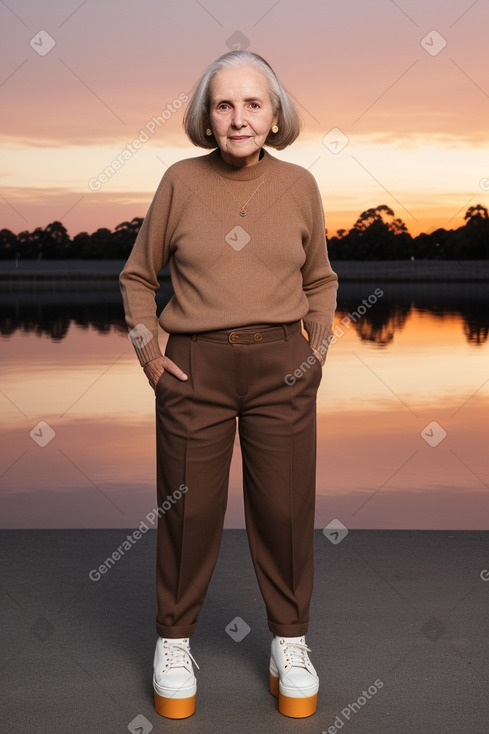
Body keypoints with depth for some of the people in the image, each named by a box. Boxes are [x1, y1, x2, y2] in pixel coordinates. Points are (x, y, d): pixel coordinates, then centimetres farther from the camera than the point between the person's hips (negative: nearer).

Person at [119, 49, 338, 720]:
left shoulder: (299, 185, 5)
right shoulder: (181, 181, 0)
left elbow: (320, 279, 19)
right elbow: (138, 275, 11)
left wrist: (318, 347, 7)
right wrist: (147, 348, 0)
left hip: (282, 367, 1)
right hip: (195, 366, -1)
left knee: (285, 508, 6)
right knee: (188, 509, 6)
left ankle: (290, 641, 26)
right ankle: (175, 640, 26)